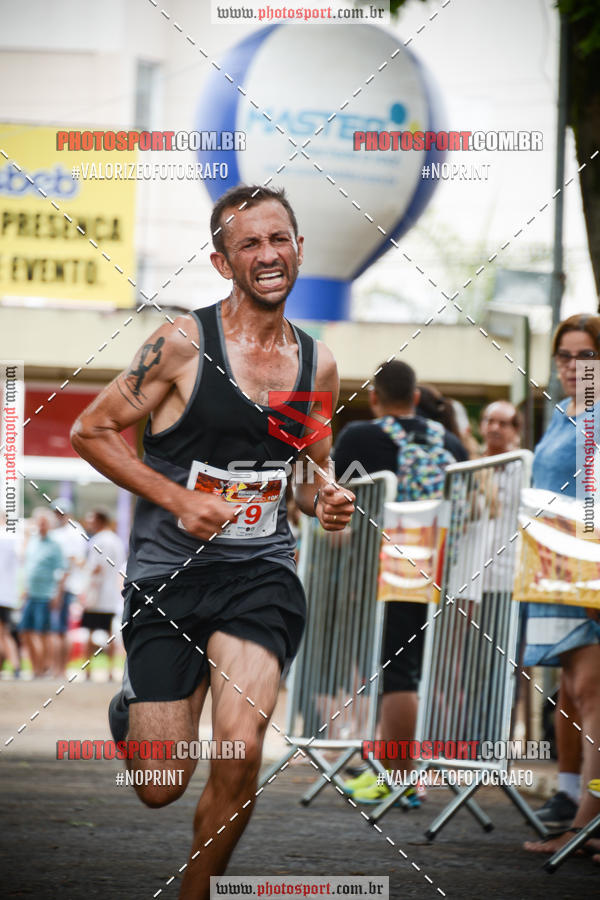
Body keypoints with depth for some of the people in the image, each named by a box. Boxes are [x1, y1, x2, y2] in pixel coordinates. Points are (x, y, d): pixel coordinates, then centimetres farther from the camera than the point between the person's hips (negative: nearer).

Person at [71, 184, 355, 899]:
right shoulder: (182, 345, -8)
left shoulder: (317, 364, 7)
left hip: (262, 572, 2)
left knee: (240, 753, -20)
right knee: (161, 789, 0)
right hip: (169, 573, -2)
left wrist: (325, 500, -1)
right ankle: (133, 706, 37)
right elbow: (90, 431, -3)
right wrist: (178, 498, -13)